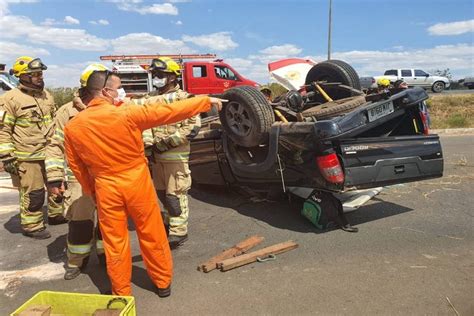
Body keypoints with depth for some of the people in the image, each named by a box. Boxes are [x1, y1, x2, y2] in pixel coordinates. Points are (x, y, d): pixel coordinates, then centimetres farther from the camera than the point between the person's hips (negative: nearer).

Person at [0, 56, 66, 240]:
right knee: (33, 193, 1)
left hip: (50, 153, 7)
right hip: (28, 157, -7)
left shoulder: (46, 95, 10)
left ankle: (56, 215, 38)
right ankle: (31, 226, 19)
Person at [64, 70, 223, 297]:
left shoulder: (73, 127, -5)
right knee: (152, 235, 14)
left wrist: (91, 190, 19)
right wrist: (206, 101, -3)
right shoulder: (126, 113, -17)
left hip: (106, 188, 2)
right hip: (137, 182, -2)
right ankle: (163, 283, 30)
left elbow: (75, 165, 5)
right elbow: (169, 111, -12)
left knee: (114, 241, 15)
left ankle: (121, 292, 29)